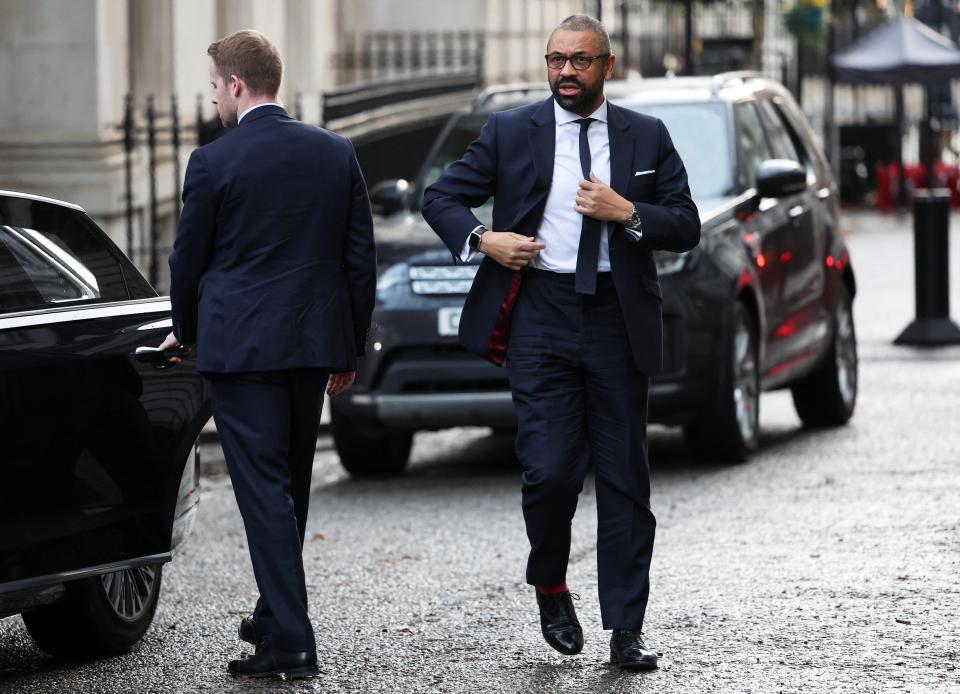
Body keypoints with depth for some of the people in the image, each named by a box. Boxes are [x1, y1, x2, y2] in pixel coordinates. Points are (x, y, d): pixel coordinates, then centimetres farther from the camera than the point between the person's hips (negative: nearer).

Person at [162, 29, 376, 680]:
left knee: (264, 489, -5)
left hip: (241, 345, -5)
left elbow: (188, 260, -1)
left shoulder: (215, 162, -10)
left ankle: (291, 640, -10)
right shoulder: (337, 152, 4)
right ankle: (275, 615, 30)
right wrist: (350, 351, 15)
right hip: (314, 343, 5)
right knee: (291, 486, 18)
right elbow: (361, 257, 7)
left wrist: (186, 333, 18)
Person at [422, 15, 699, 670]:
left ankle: (626, 629, 7)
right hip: (540, 314, -1)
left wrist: (626, 212, -12)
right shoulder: (510, 132, 5)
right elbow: (441, 198, 10)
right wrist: (483, 240, -8)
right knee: (551, 471, -10)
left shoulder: (647, 137, 8)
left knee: (625, 477, 3)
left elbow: (687, 227, 5)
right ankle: (550, 587, 18)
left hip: (618, 319, 1)